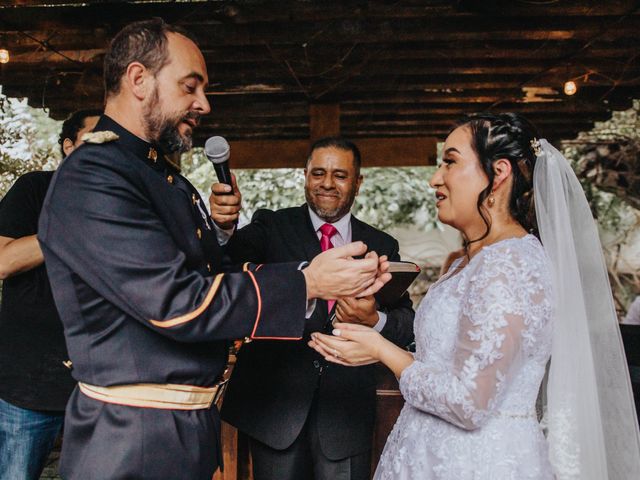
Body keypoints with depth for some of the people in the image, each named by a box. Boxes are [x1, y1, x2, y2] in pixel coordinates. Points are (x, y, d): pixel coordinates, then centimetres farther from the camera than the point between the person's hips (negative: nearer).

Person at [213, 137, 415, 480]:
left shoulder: (382, 246, 7)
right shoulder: (272, 227, 2)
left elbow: (409, 325, 3)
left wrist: (374, 320, -19)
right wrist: (222, 227, -37)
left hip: (346, 412, 2)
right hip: (276, 402, -1)